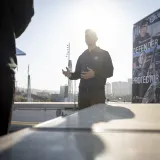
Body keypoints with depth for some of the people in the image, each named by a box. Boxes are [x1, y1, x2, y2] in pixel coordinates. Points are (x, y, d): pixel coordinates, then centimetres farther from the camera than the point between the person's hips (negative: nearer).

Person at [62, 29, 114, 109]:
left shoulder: (104, 54, 8)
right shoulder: (82, 56, 21)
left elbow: (109, 72, -2)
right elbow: (78, 73, 20)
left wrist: (95, 74, -18)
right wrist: (70, 75, -4)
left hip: (97, 92, -4)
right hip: (83, 92, 4)